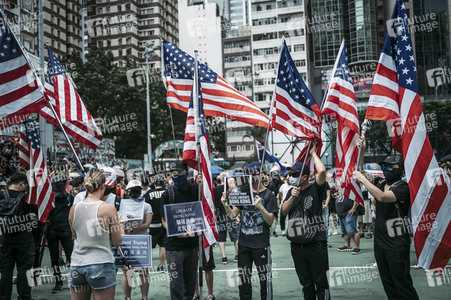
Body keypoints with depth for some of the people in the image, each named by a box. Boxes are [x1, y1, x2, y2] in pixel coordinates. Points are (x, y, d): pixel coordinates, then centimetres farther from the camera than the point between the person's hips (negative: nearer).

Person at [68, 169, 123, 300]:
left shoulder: (74, 209, 2)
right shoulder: (108, 209, -11)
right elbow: (117, 242, -4)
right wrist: (120, 226, 12)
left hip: (77, 264, 5)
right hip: (100, 265, -5)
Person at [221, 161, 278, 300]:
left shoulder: (268, 195, -5)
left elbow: (270, 221, -12)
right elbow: (232, 215, 8)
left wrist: (261, 207, -28)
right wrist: (225, 204, -11)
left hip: (261, 245, -4)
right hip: (243, 243, 4)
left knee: (265, 279, 4)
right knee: (243, 280, 11)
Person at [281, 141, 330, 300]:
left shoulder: (315, 189, -5)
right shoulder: (292, 191, 12)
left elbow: (322, 171, -23)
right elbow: (284, 211, 4)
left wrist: (313, 153, -8)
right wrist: (292, 197, -12)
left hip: (316, 243, -5)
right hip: (297, 244, 5)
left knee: (321, 282, 3)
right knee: (306, 283, 15)